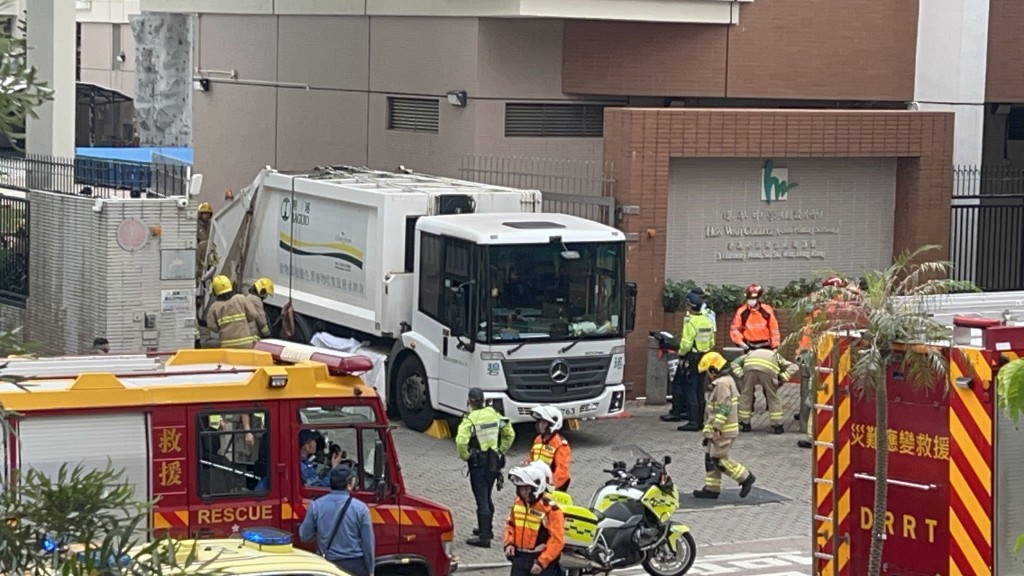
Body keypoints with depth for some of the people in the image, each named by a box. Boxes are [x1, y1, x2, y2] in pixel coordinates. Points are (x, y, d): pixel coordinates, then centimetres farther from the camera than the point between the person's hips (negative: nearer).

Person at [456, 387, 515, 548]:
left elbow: (461, 441, -29)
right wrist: (501, 451, 16)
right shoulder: (494, 414, 4)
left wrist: (465, 456, -12)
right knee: (486, 497, 23)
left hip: (478, 463, -7)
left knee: (482, 500, -4)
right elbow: (510, 434, 11)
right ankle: (487, 529, 37)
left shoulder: (470, 419, -17)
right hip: (494, 461, 7)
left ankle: (484, 537, -3)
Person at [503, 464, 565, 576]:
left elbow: (557, 539, -20)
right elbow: (510, 524, 20)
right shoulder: (518, 502, 3)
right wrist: (509, 543, 2)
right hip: (520, 557, 7)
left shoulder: (549, 508, -19)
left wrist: (542, 562, -21)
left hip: (543, 559, -7)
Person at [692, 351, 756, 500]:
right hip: (717, 429, 11)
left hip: (723, 430, -11)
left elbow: (724, 408, -24)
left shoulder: (722, 383, -18)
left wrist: (717, 427, -24)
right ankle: (711, 488, 15)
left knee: (719, 459, -7)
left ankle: (745, 478, 1)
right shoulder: (726, 380, 16)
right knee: (710, 457, 11)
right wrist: (710, 428, 26)